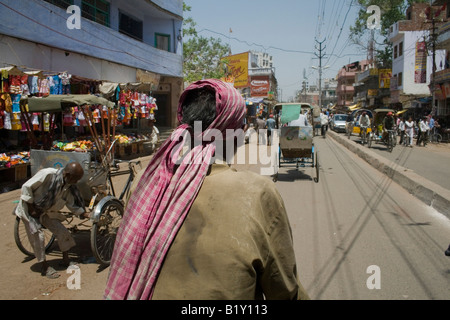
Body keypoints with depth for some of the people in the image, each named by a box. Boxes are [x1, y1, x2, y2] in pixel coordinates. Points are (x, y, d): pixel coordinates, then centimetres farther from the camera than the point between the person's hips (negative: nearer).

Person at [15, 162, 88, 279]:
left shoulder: (69, 186, -10)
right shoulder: (47, 174, -31)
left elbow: (72, 204, -1)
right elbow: (26, 187, -25)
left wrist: (85, 214, -14)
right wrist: (31, 208, -20)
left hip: (46, 212, 6)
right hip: (29, 209, -6)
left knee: (62, 232, -2)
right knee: (37, 236, -12)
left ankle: (66, 260, 16)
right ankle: (44, 267, 4)